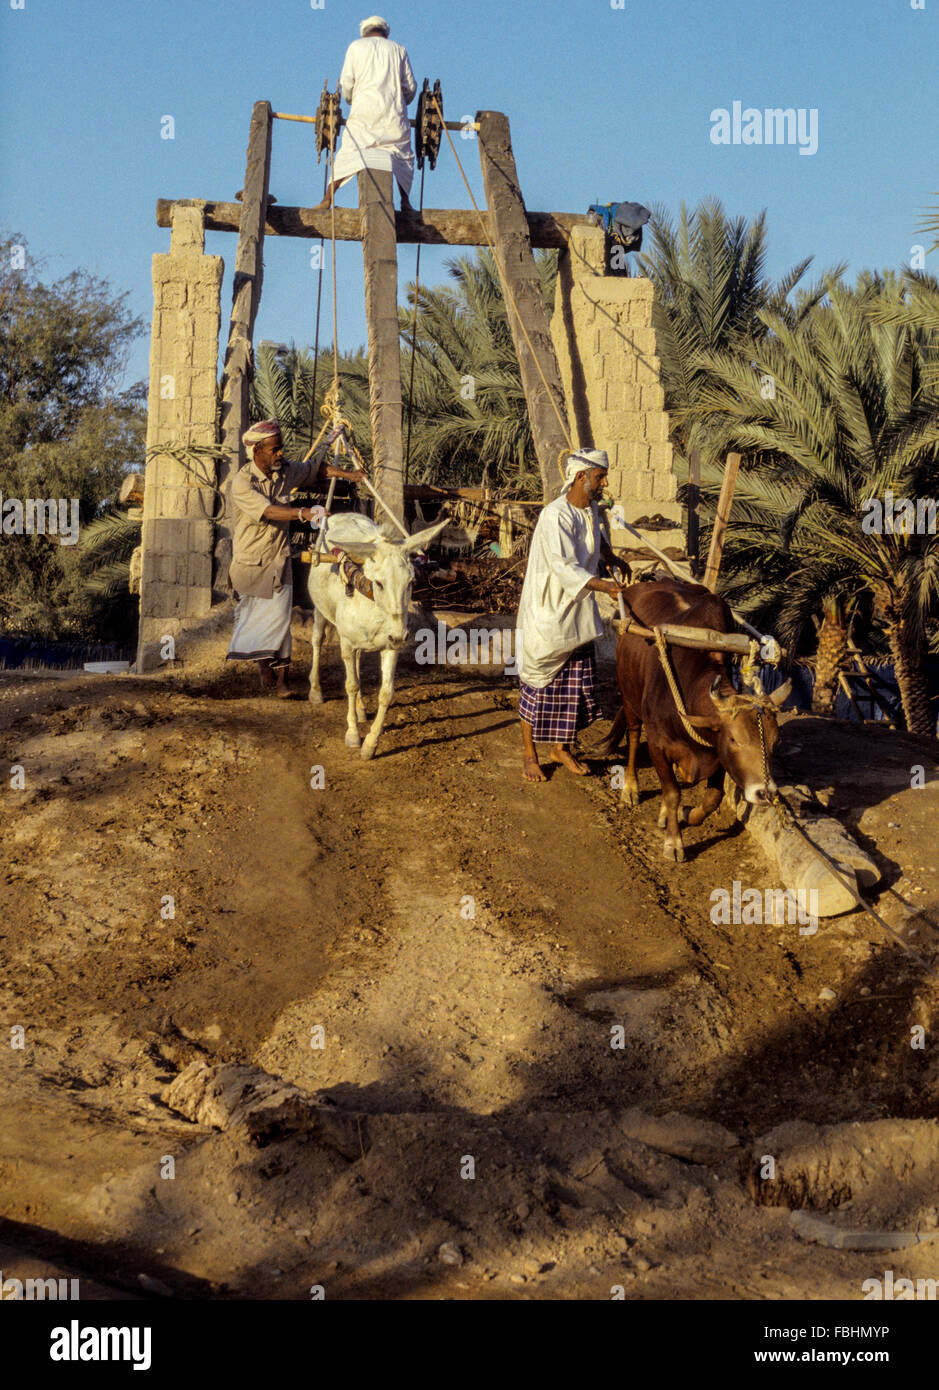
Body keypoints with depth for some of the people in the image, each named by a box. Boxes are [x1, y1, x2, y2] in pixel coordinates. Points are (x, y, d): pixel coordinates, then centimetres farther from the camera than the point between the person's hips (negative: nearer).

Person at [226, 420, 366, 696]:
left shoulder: (286, 472, -2)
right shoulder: (242, 483, -19)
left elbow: (315, 468, 18)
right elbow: (268, 511, -32)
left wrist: (347, 474, 10)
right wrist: (302, 513, -45)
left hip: (278, 559, 3)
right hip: (250, 560, -3)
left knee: (280, 617, -4)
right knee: (253, 618, 9)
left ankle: (281, 678, -1)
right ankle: (263, 665, 28)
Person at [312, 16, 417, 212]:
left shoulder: (357, 46, 12)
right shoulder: (398, 50, 16)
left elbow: (346, 82, 5)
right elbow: (410, 86, 13)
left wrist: (350, 100, 22)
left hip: (364, 111, -1)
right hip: (394, 115, 1)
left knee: (349, 152, -5)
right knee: (401, 155, 9)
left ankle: (328, 199, -14)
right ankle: (405, 201, -1)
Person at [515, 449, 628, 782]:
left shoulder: (591, 510, 6)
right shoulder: (555, 516, -22)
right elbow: (564, 567, -32)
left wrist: (611, 558, 20)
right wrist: (603, 586, -41)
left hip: (578, 615, 8)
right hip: (545, 612, -8)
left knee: (578, 684, 11)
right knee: (539, 683, 2)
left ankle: (562, 747, 28)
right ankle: (529, 753, 16)